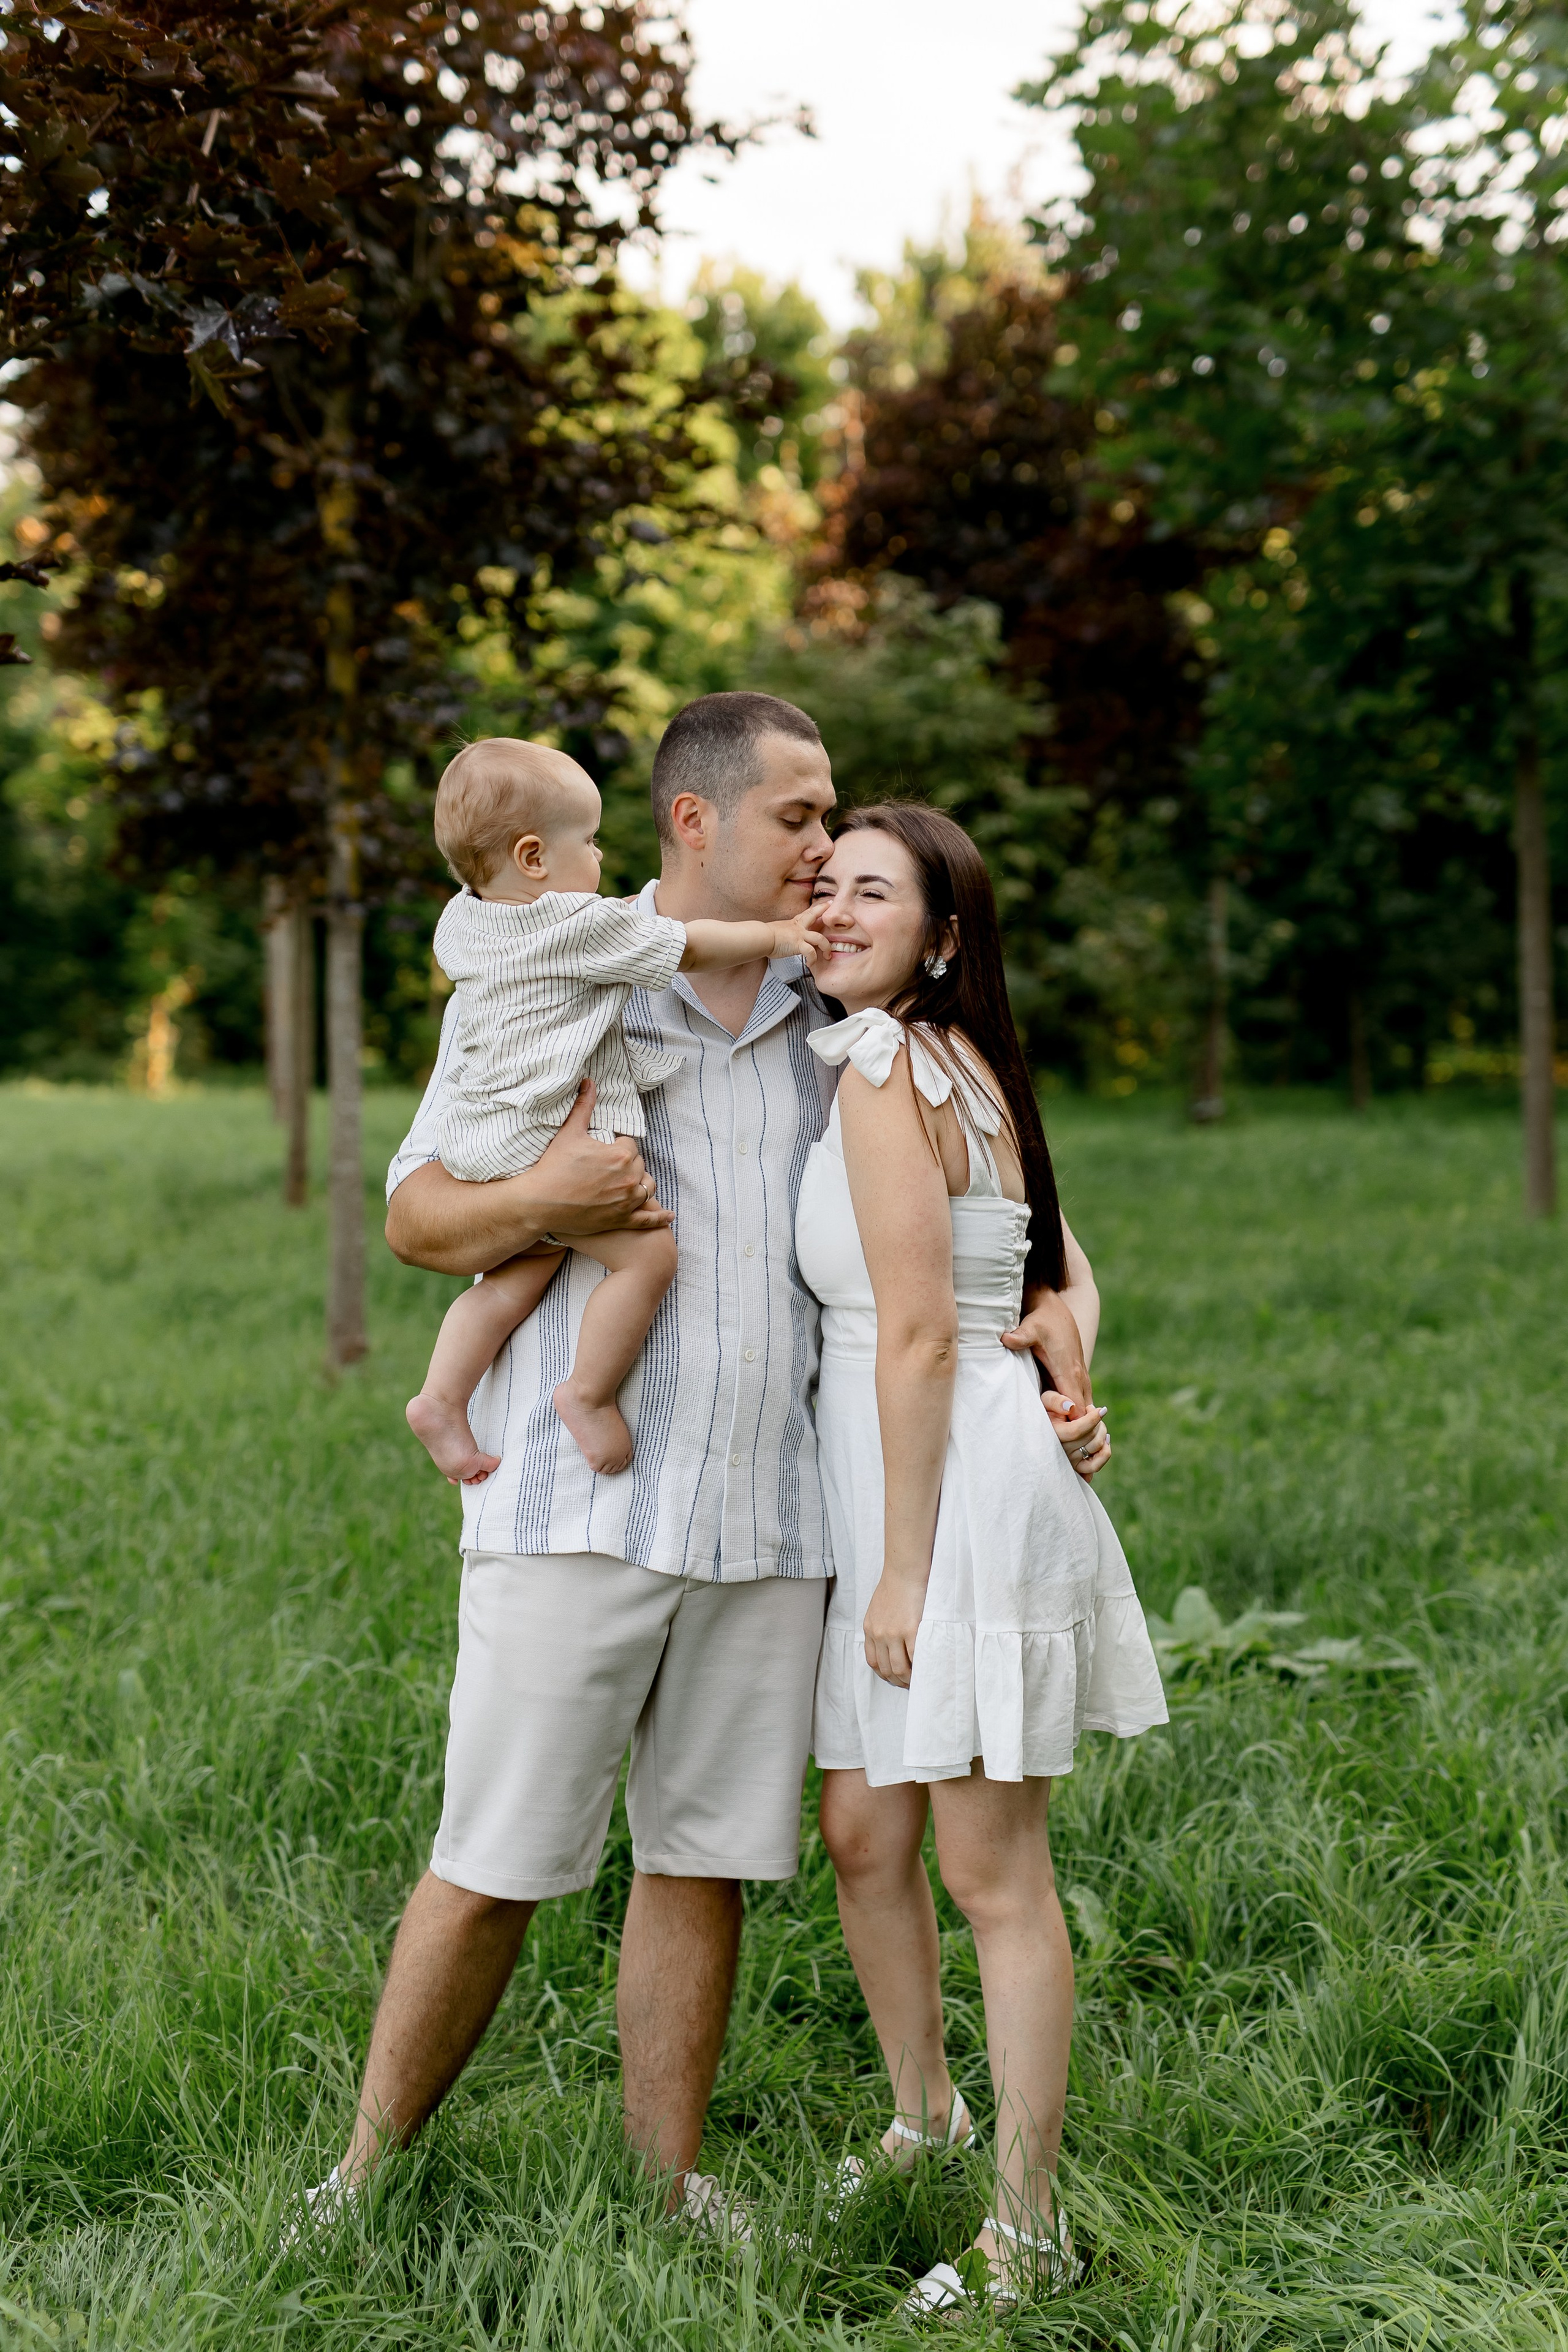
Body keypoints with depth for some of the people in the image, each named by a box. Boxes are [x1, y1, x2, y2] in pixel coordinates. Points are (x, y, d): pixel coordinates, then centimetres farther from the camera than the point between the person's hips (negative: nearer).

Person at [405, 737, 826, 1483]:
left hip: (476, 1136, 9)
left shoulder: (460, 920, 12)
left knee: (520, 1271, 16)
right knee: (647, 1254, -5)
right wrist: (773, 936, 14)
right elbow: (691, 948, -2)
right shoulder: (586, 925, -11)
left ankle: (442, 1395, 9)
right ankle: (588, 1394, -3)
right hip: (547, 1140, -9)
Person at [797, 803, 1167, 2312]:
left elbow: (919, 1332, -17)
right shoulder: (967, 1069, 15)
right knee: (859, 1834, 18)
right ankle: (927, 2119, 37)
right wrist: (1070, 1390, 8)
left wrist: (905, 1566, -15)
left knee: (991, 1873, -1)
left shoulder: (882, 1069, -13)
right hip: (898, 1504, 10)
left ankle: (1029, 2232, 10)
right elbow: (1066, 1275, 22)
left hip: (961, 1495, -10)